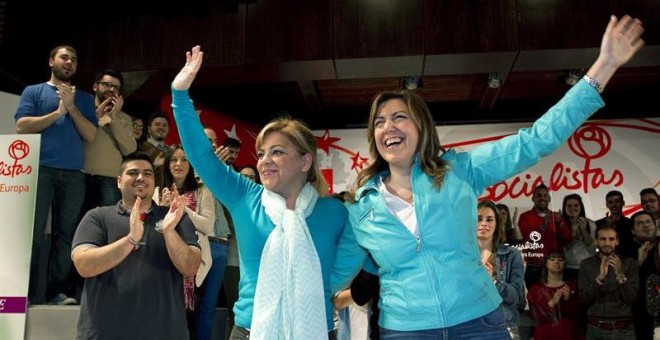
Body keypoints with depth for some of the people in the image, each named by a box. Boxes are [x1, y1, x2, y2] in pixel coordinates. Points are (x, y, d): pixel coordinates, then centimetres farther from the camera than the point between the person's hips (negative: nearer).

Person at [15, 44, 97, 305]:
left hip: (74, 174, 2)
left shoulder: (85, 99, 19)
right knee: (33, 231, -6)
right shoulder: (33, 91, 13)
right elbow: (22, 126, -1)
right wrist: (57, 112, -4)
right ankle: (25, 291, -1)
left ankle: (56, 291, 3)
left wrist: (72, 108, -3)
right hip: (40, 169, -2)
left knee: (65, 233, -1)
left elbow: (91, 136, 7)